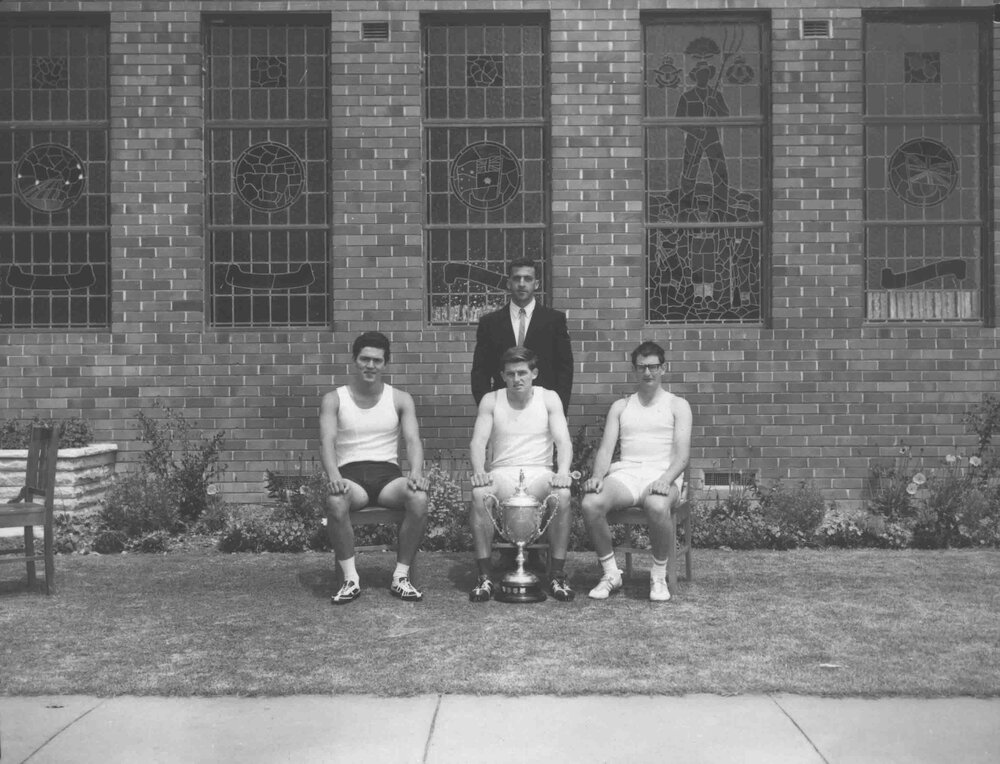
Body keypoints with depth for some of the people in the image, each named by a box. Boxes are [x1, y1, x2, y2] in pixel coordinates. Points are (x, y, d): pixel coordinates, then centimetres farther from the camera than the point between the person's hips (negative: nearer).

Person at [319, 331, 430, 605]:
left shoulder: (400, 399, 11)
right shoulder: (334, 399, 8)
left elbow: (413, 440, -1)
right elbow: (327, 441, -6)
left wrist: (416, 472, -23)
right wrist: (334, 476, -27)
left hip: (387, 473, 1)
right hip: (350, 474, -1)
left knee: (419, 497, -32)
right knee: (335, 501, -37)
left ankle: (401, 576, -16)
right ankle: (351, 579, -22)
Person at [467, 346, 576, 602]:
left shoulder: (549, 398, 6)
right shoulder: (491, 400, 7)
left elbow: (563, 441, -5)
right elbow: (478, 441, -4)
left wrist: (563, 471, -26)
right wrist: (479, 471, -25)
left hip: (540, 474, 0)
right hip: (502, 475, 0)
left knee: (563, 494, -33)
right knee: (479, 494, -33)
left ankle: (557, 575, -19)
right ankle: (484, 576, -22)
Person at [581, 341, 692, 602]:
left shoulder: (677, 405, 13)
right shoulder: (620, 406, 21)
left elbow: (682, 453, 0)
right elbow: (605, 449, 10)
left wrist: (666, 480, -21)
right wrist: (598, 476, -13)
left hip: (661, 475, -2)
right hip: (625, 474, 3)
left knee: (658, 507, -39)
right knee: (590, 504, -30)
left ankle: (659, 575, -14)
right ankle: (611, 573, -9)